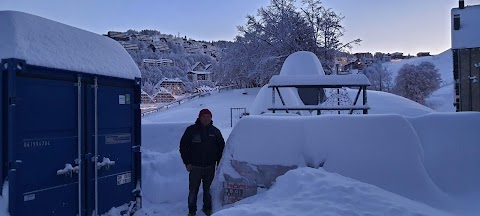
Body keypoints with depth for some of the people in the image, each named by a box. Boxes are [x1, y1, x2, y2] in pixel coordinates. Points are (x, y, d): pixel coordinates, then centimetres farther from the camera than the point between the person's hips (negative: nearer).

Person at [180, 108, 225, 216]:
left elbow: (221, 148, 11)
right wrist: (187, 163, -5)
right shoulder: (191, 130, -3)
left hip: (210, 167, 2)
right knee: (193, 190, 5)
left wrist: (219, 163, 5)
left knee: (208, 190, 12)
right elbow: (183, 147, 0)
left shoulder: (215, 131, 5)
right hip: (195, 167, -2)